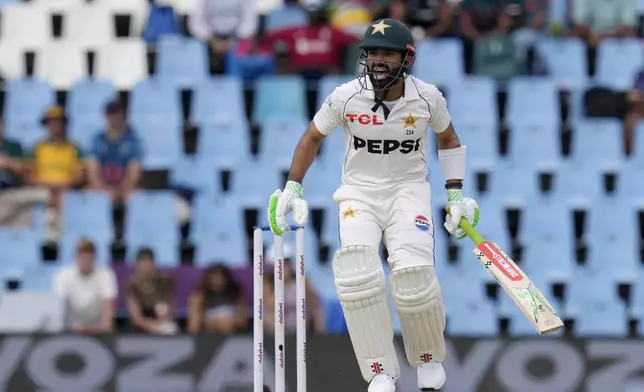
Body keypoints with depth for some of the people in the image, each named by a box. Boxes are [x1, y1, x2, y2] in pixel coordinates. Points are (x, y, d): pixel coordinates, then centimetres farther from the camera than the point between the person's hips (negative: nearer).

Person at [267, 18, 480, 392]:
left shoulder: (427, 97, -8)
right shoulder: (346, 96, -11)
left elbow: (448, 139, 12)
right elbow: (312, 138, 6)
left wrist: (455, 194, 9)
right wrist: (292, 189, 1)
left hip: (409, 189, 0)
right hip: (359, 191, 0)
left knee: (413, 273, -23)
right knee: (356, 273, -25)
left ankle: (429, 358, 6)